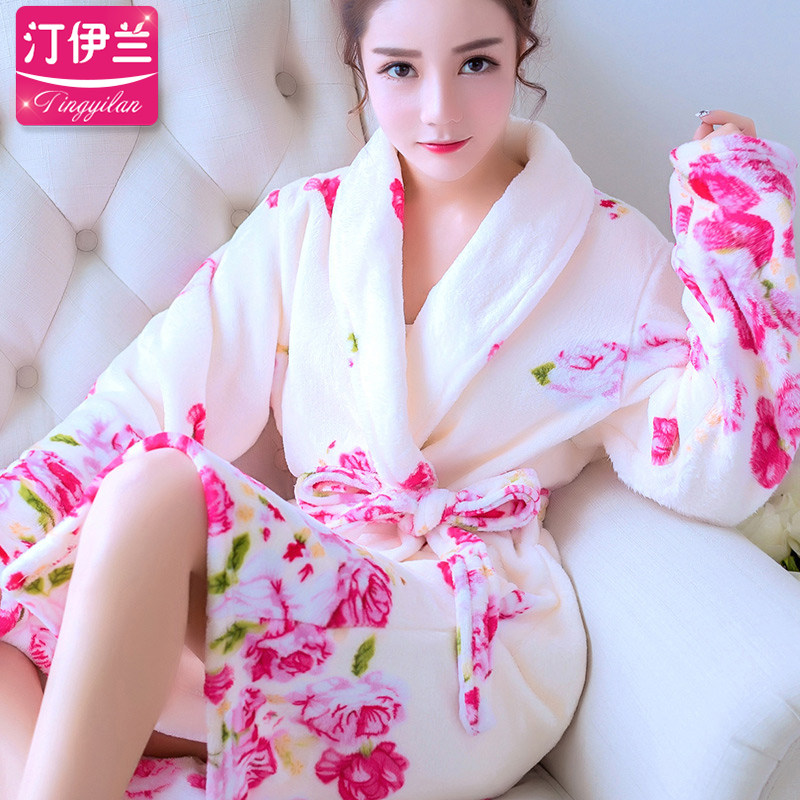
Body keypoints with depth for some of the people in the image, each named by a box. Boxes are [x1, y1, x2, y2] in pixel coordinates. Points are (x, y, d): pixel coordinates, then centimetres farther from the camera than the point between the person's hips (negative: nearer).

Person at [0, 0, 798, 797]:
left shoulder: (609, 249, 3)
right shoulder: (306, 221, 9)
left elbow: (705, 475, -5)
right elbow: (158, 386, 3)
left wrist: (736, 252, -9)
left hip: (476, 640, -3)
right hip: (305, 576, 3)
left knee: (155, 489, -28)